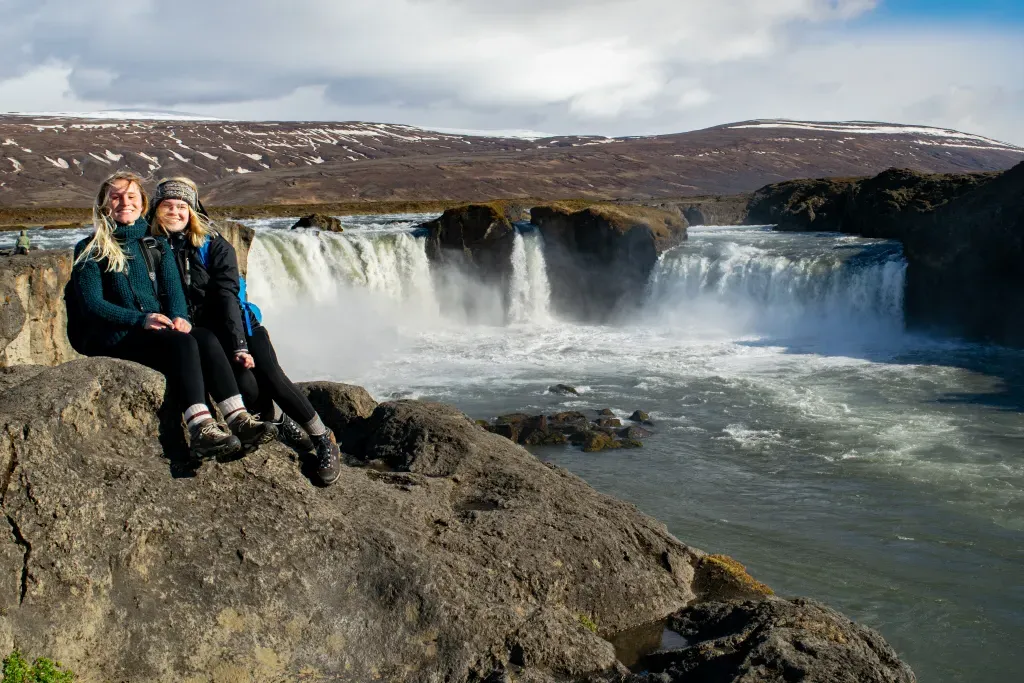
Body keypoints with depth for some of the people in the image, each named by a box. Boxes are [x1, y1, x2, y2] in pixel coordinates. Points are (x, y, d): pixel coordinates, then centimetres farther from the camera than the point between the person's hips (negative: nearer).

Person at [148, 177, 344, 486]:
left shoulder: (214, 246, -2)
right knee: (245, 386, -23)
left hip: (239, 325, 0)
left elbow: (227, 295, -11)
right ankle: (281, 423, 9)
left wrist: (239, 345, -20)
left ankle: (324, 440, -6)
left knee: (271, 377, -21)